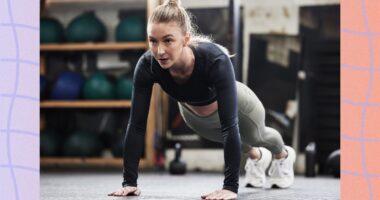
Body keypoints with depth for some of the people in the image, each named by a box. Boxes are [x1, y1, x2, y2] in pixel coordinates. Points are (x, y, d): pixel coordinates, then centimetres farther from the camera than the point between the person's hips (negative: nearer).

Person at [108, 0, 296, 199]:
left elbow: (229, 124, -47)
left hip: (236, 105, -2)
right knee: (227, 138, 32)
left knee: (256, 136, 30)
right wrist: (129, 181, -34)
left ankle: (283, 155, 65)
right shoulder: (147, 65, -37)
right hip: (192, 113, 3)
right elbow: (137, 123, -32)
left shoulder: (215, 60, -47)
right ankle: (257, 156, 67)